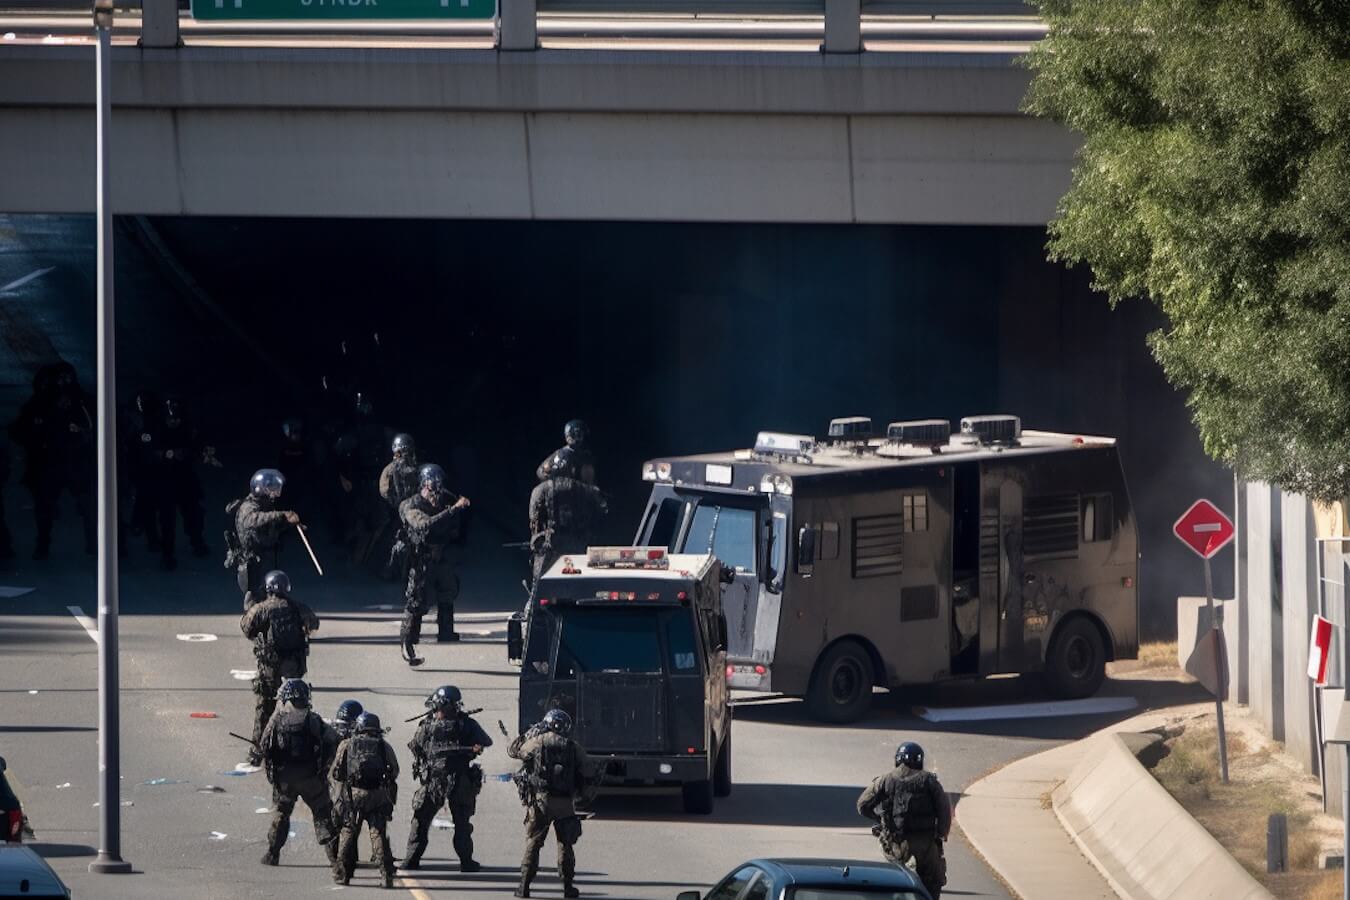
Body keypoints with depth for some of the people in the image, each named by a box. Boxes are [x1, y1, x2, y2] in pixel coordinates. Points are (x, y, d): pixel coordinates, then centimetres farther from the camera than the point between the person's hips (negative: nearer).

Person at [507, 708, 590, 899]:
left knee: (533, 843, 6)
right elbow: (586, 768, 6)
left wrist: (529, 733, 23)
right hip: (565, 803, 1)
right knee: (565, 844, 11)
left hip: (540, 800, -1)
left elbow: (512, 750, 13)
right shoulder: (573, 747, 2)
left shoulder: (535, 742, -2)